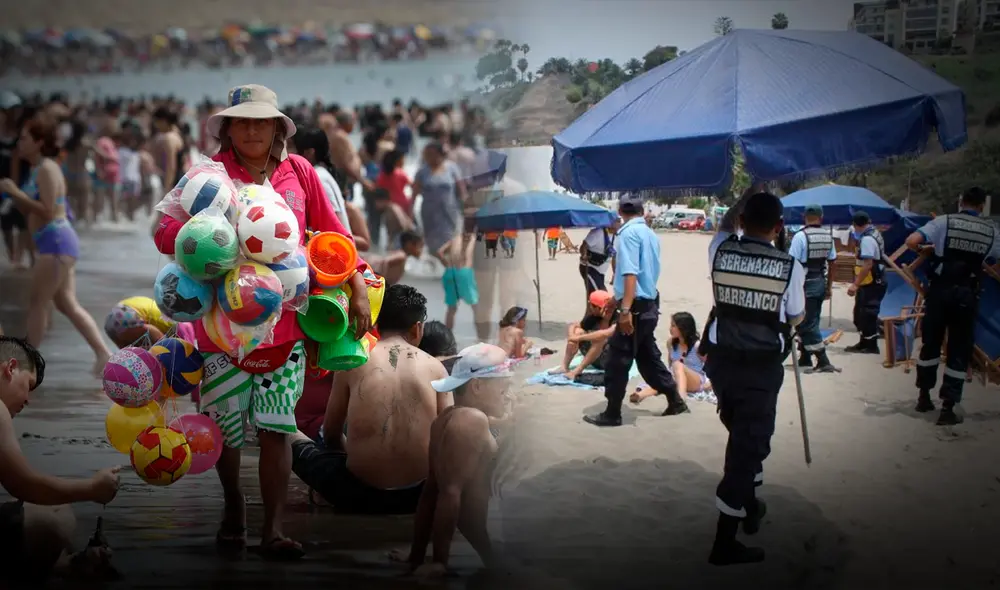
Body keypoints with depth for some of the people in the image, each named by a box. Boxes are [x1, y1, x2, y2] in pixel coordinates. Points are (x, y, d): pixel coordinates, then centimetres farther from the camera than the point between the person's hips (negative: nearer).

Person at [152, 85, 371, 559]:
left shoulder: (299, 171, 5)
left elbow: (332, 232, 11)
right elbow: (166, 233, -11)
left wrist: (358, 288, 5)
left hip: (284, 321, 1)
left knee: (275, 428, 0)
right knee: (225, 427, 10)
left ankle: (272, 530, 6)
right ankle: (233, 505, 35)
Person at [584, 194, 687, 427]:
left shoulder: (628, 233, -13)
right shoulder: (650, 234, 12)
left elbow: (630, 273, -23)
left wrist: (626, 309, -27)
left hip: (636, 306, -9)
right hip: (649, 304, 9)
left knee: (617, 361, -2)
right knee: (648, 357, 19)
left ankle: (612, 414, 3)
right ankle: (675, 401, 25)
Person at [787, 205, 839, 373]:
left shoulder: (800, 236, -14)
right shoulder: (828, 236, 4)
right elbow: (831, 263, 9)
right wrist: (829, 287, 17)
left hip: (806, 284, -6)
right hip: (821, 282, 6)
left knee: (807, 324, -2)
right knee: (810, 322, 16)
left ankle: (823, 361, -6)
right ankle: (805, 358, 22)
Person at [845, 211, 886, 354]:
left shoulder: (867, 239, -20)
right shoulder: (875, 234, 12)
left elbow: (867, 264, -27)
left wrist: (855, 284, -28)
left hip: (871, 284, -10)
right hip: (874, 282, 10)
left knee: (868, 315, -3)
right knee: (860, 314, 17)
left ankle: (871, 346, 4)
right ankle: (864, 342, 25)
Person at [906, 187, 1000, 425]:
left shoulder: (944, 222, -3)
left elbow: (911, 242, -12)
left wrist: (926, 248, 9)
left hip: (940, 291, 0)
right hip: (967, 295, 0)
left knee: (930, 343, 16)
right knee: (959, 351, 5)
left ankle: (924, 397, 27)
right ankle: (947, 408, 1)